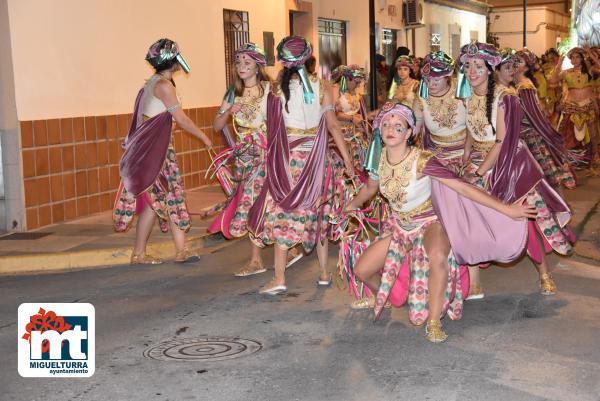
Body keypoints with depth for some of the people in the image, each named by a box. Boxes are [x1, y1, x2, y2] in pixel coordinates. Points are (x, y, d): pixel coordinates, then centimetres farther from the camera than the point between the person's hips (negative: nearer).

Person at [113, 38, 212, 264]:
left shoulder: (153, 82, 14)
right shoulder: (164, 85, -15)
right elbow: (182, 120, -13)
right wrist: (204, 138, -1)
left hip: (157, 148, 9)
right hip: (152, 149, -9)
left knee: (171, 197, 7)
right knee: (154, 200, -4)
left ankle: (181, 251, 8)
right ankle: (138, 254, 5)